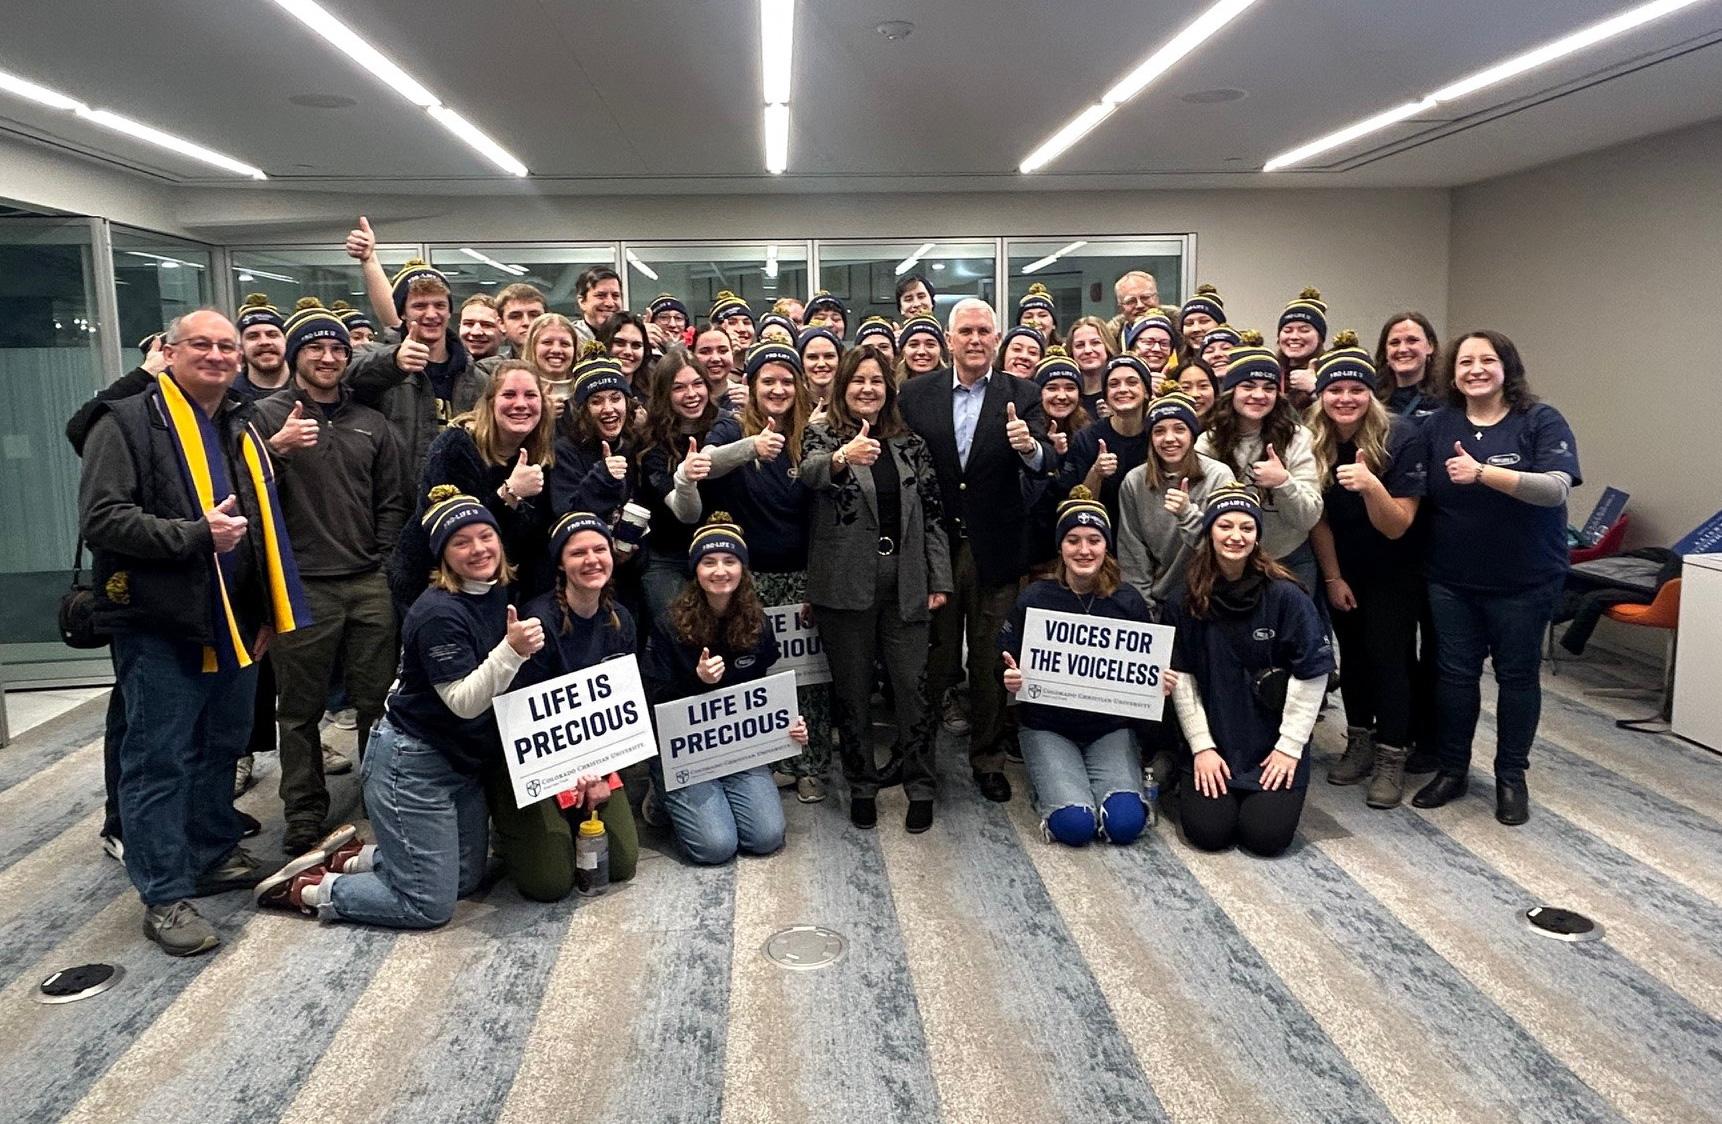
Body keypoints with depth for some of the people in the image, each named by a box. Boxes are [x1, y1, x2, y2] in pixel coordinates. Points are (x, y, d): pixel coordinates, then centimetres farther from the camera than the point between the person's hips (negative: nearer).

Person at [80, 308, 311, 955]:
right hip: (160, 627, -7)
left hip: (234, 625, 7)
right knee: (160, 759, 0)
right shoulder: (129, 423, -8)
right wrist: (196, 534, -24)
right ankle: (166, 894, 10)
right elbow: (101, 518, -18)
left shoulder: (241, 428, 16)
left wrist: (268, 613, 16)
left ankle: (215, 854, 34)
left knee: (223, 748, 18)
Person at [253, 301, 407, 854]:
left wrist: (382, 563, 6)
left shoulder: (370, 422, 15)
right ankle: (305, 810, 17)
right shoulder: (267, 415, 3)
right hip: (299, 585, -3)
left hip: (369, 585, 3)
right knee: (301, 706, 5)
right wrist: (276, 449, -21)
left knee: (378, 699, 7)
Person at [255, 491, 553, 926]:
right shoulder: (439, 613, -23)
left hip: (464, 761, 9)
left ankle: (346, 857, 27)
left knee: (467, 879, 17)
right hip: (413, 763, -9)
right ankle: (302, 889, 10)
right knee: (430, 904, -4)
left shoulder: (499, 594, 1)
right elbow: (463, 702, -27)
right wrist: (511, 650, -38)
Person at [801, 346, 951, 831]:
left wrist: (939, 579, 3)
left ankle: (920, 785, 16)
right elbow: (810, 473, -24)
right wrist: (842, 457, -46)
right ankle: (861, 786, 21)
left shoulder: (909, 444, 10)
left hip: (906, 581, 2)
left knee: (912, 683, 3)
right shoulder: (822, 435, 0)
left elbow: (932, 514, 10)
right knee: (852, 688, 8)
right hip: (845, 583, -2)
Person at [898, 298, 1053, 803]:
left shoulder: (1022, 396, -1)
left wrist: (1030, 448, -34)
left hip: (995, 550, 0)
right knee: (933, 657, 12)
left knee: (990, 661, 11)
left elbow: (1048, 465, -11)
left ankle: (988, 759, 28)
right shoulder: (916, 394, 0)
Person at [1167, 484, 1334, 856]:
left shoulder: (1284, 596, -9)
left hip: (1273, 745, -1)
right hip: (1213, 742, 1)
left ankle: (1262, 795, 20)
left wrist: (1289, 746, -8)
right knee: (1209, 832, -13)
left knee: (1266, 836, -14)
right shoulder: (1188, 600, -2)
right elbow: (1182, 676, -2)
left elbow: (1311, 674, -6)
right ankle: (1192, 783, 20)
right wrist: (1202, 747, -7)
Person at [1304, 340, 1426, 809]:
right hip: (1342, 569, 3)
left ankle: (1391, 758, 5)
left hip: (1394, 569, -3)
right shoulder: (1311, 442, -15)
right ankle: (1360, 743, 26)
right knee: (1353, 653, 12)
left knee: (1388, 654, -5)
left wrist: (1370, 485, -43)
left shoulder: (1401, 437, -24)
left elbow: (1395, 528, -25)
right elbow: (1318, 519, -4)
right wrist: (1332, 578, -2)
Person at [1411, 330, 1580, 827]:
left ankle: (1511, 777, 23)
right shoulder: (1437, 426, 3)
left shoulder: (1541, 422, -7)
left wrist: (1483, 473, -30)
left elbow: (1556, 488, -21)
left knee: (1517, 674, 8)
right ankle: (1452, 770, 23)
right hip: (1451, 579, 2)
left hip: (1525, 580, -2)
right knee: (1454, 673, 8)